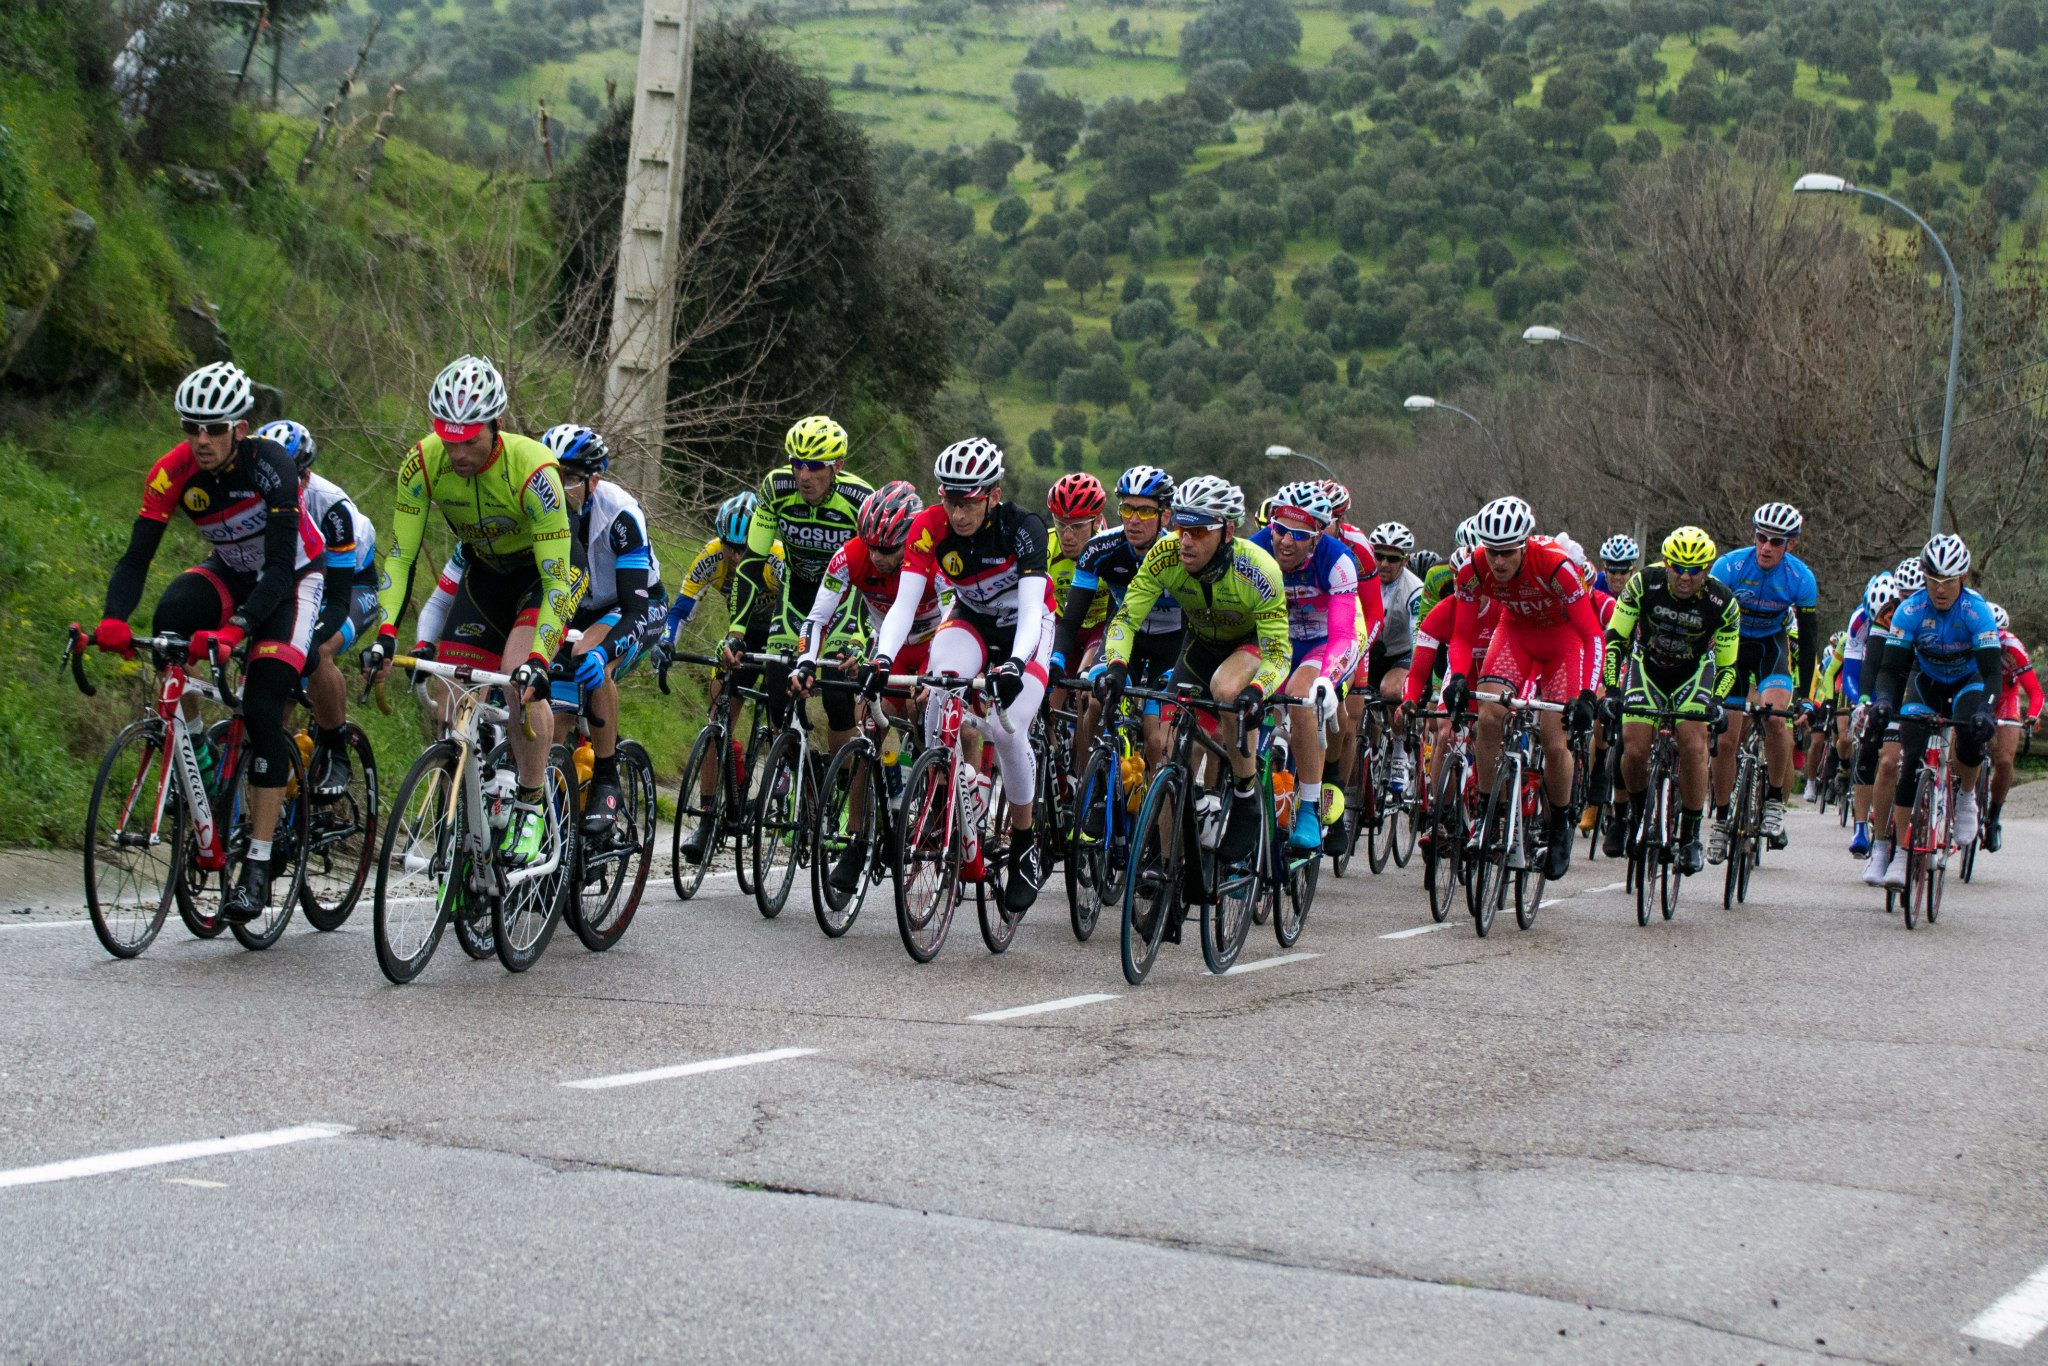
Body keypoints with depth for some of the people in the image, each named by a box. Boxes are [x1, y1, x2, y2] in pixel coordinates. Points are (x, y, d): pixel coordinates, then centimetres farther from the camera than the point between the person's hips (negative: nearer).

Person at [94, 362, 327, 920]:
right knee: (171, 618, -31)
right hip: (230, 573, 4)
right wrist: (112, 620, -41)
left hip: (292, 578, -4)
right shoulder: (173, 471, -20)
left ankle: (259, 864, -17)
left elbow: (280, 568, -36)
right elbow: (137, 555, -22)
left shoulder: (271, 466, -31)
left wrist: (234, 629, -51)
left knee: (263, 708, -19)